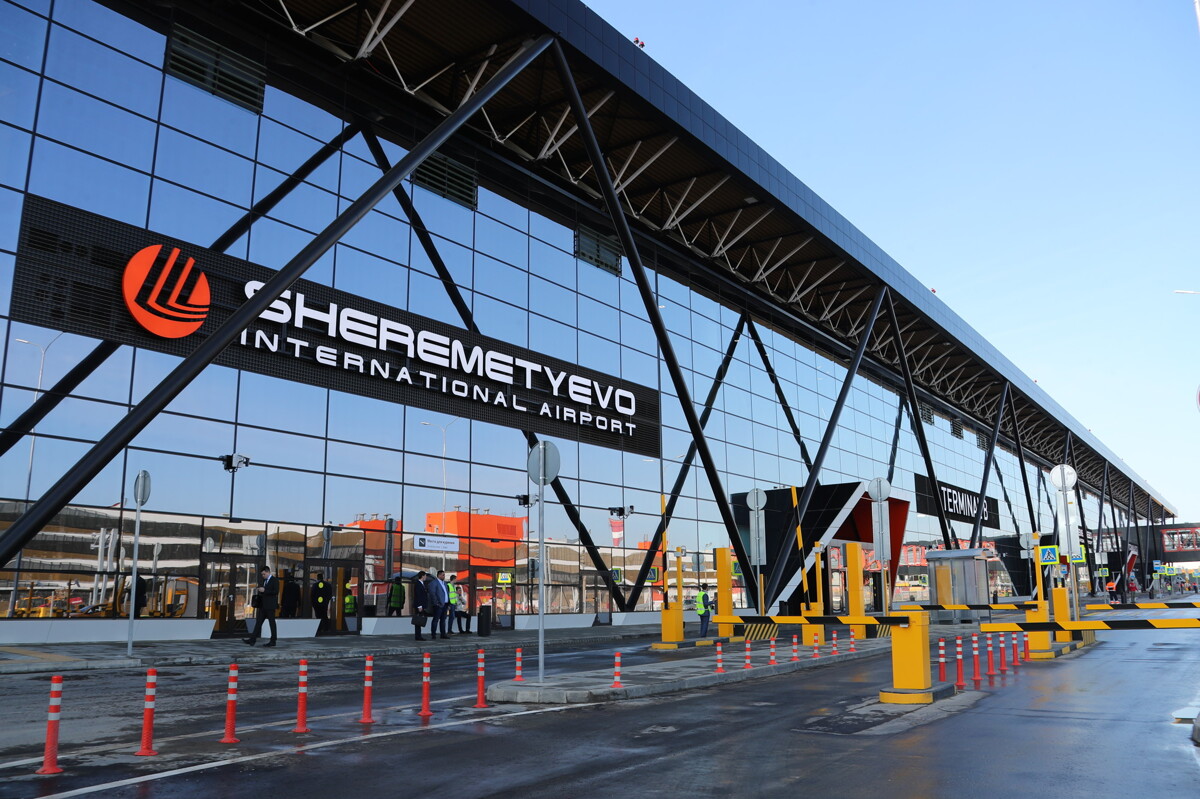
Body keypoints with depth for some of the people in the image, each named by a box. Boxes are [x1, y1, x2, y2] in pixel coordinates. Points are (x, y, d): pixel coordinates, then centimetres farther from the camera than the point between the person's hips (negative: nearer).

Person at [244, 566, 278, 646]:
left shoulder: (274, 580, -8)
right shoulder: (264, 581, 17)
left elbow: (276, 591, -19)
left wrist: (264, 590, -19)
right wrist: (259, 591, 4)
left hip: (270, 606, -8)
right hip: (263, 605, 8)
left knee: (272, 623, -2)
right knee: (258, 622, 4)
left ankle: (273, 641, 3)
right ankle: (252, 639, 2)